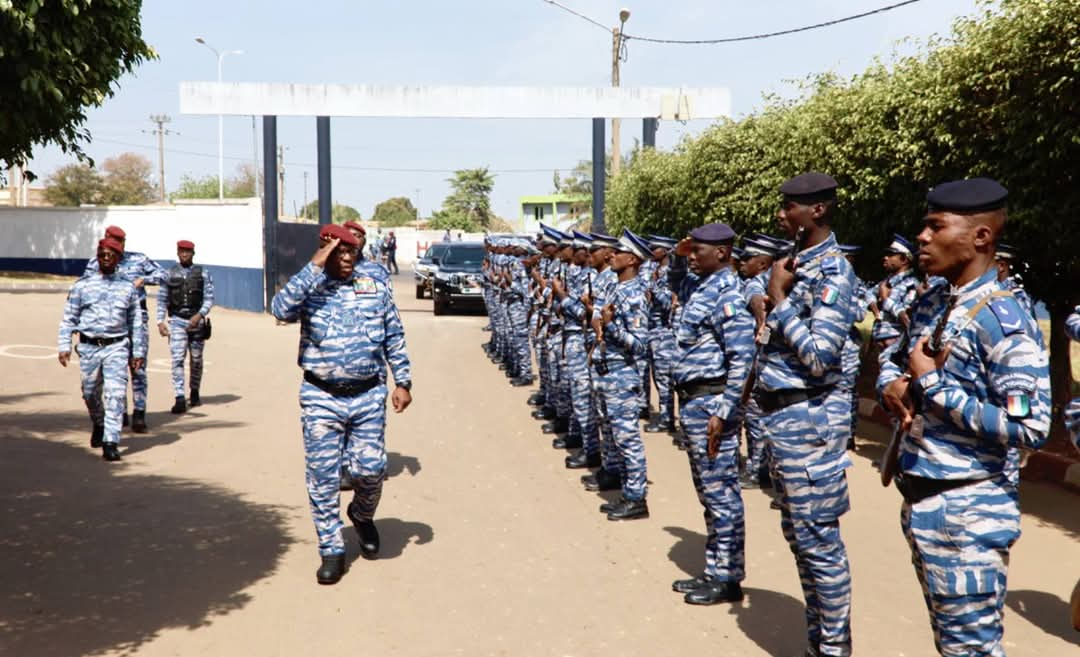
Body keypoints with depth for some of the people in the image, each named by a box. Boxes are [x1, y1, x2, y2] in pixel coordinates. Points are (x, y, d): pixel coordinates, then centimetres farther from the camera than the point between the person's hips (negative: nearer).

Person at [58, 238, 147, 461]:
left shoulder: (128, 287, 7)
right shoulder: (82, 285, 5)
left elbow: (136, 322, 10)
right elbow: (68, 318, 6)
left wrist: (138, 352, 7)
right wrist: (64, 346, -2)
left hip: (117, 346, -1)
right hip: (89, 346, 1)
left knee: (116, 394, -11)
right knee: (90, 393, 12)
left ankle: (111, 442, -10)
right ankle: (98, 425, 40)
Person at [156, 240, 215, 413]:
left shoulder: (203, 274, 4)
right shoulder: (169, 275, 6)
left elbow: (209, 298, -1)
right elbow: (162, 300, 7)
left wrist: (200, 315, -17)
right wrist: (160, 321, -4)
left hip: (197, 320, 1)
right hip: (177, 321, -1)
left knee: (196, 360, 10)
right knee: (177, 359, -12)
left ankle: (195, 392, 29)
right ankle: (179, 399, -16)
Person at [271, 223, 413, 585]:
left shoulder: (375, 288, 6)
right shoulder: (309, 288, -1)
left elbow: (394, 338, 10)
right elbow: (281, 309, -22)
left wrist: (403, 382, 6)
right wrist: (314, 268, -20)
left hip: (368, 396, 1)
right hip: (321, 399, -1)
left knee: (371, 468, 3)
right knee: (323, 476, 3)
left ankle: (362, 515, 36)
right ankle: (331, 550, 17)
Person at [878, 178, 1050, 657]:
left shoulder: (1005, 322, -19)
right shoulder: (930, 303, 6)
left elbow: (1028, 429, -25)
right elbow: (895, 358, 23)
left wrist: (932, 383, -21)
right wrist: (893, 386, -2)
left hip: (967, 510, -8)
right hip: (920, 499, 8)